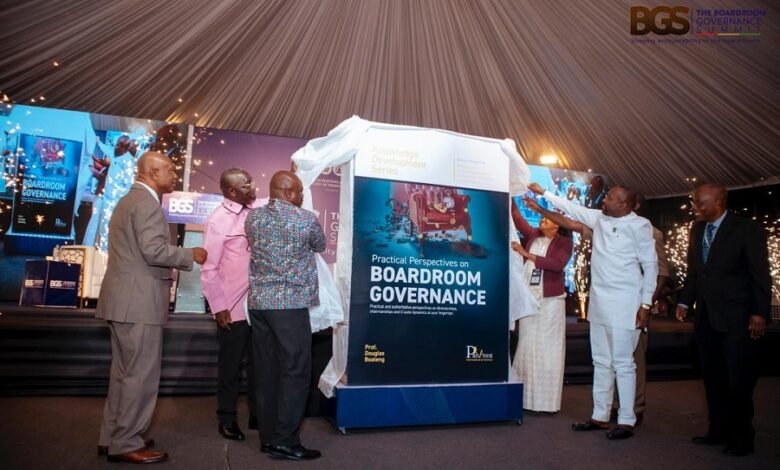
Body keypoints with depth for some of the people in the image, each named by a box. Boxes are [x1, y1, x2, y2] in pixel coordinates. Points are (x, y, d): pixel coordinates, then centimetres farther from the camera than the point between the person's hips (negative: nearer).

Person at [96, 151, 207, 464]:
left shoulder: (129, 200, 20)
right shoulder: (147, 202, -13)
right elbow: (154, 250, -23)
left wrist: (181, 257, 19)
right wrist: (190, 255, -10)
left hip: (126, 299, 11)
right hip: (138, 301, -11)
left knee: (125, 372, 16)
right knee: (140, 374, -3)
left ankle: (113, 437, 25)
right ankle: (126, 444, 6)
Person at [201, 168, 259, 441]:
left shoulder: (257, 209, 4)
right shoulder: (218, 220, -11)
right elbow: (208, 269, -10)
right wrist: (218, 307, -12)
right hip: (233, 307, -5)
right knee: (230, 365, 9)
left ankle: (257, 414, 31)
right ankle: (227, 418, 27)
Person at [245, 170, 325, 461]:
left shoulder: (253, 217, 7)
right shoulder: (306, 219, -6)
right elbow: (320, 247, 12)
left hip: (259, 303, 6)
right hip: (291, 305, -6)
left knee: (266, 372, 11)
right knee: (295, 372, 1)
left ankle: (268, 437, 19)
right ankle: (285, 442, 4)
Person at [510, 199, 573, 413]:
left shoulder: (564, 242, -1)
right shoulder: (532, 236, 11)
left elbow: (557, 264, -18)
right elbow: (517, 218, 2)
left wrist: (527, 254, -20)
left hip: (551, 301, -4)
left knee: (548, 350, 0)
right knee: (527, 348, 7)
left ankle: (547, 401, 8)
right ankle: (526, 398, 15)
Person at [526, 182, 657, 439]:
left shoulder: (639, 225, -9)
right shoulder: (599, 218, 8)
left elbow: (650, 265, -8)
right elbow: (572, 208, 21)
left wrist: (645, 304, -11)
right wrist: (543, 193, 21)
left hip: (624, 302, -7)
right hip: (599, 301, 7)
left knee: (623, 363, -1)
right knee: (601, 362, 13)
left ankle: (626, 421, 10)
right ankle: (600, 416, 22)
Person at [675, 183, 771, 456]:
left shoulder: (745, 229, -8)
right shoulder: (697, 229, 9)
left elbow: (760, 274, -9)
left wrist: (760, 313, -12)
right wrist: (685, 301, 6)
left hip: (736, 319, -6)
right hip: (706, 317, 6)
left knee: (739, 381, 3)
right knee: (713, 379, 13)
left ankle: (741, 438, 17)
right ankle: (719, 431, 25)